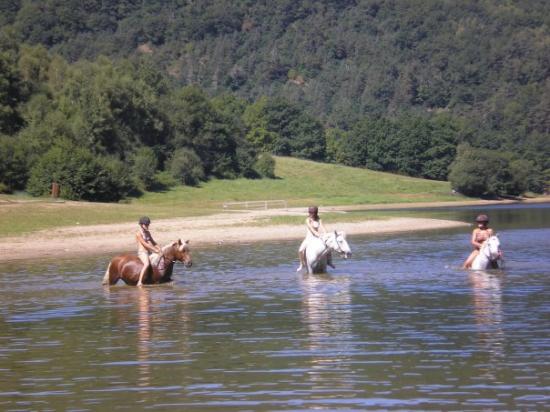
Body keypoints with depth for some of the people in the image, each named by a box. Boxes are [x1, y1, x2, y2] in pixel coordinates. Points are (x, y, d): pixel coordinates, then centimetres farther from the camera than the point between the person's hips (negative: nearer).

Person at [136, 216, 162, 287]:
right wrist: (155, 250, -17)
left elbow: (153, 242, 19)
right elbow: (145, 244, -17)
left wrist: (159, 249, 3)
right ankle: (139, 282, -43)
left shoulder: (148, 233, 15)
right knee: (147, 264, -37)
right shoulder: (139, 234, -11)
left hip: (149, 252, 9)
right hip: (142, 252, -9)